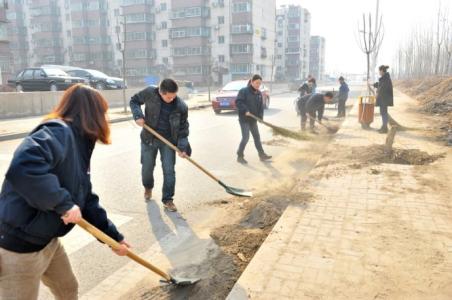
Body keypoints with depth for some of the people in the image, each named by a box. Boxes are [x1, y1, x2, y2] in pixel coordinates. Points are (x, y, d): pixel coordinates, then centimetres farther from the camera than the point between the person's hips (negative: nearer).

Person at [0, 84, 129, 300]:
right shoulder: (59, 132, -21)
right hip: (19, 244, -9)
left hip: (47, 239, 9)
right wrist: (64, 202, -31)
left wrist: (113, 235, 14)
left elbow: (87, 200, 13)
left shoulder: (79, 145, 8)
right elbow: (22, 167, -40)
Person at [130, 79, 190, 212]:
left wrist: (182, 147, -14)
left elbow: (183, 127, -7)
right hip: (149, 139, 1)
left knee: (169, 170, -4)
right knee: (147, 168, 14)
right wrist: (138, 115, -16)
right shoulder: (149, 93, -16)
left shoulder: (181, 106, -17)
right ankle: (148, 187, 45)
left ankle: (168, 200, 9)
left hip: (168, 141, -1)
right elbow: (134, 100, 2)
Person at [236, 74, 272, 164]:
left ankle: (262, 155, 21)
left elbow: (261, 106, 8)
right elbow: (238, 102, -18)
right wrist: (245, 110, -26)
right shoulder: (243, 91, -12)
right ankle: (240, 156, 7)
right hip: (244, 119, -7)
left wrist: (260, 116, -5)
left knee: (257, 136, 12)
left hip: (253, 119, 7)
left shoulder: (259, 93, 7)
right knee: (246, 137, -7)